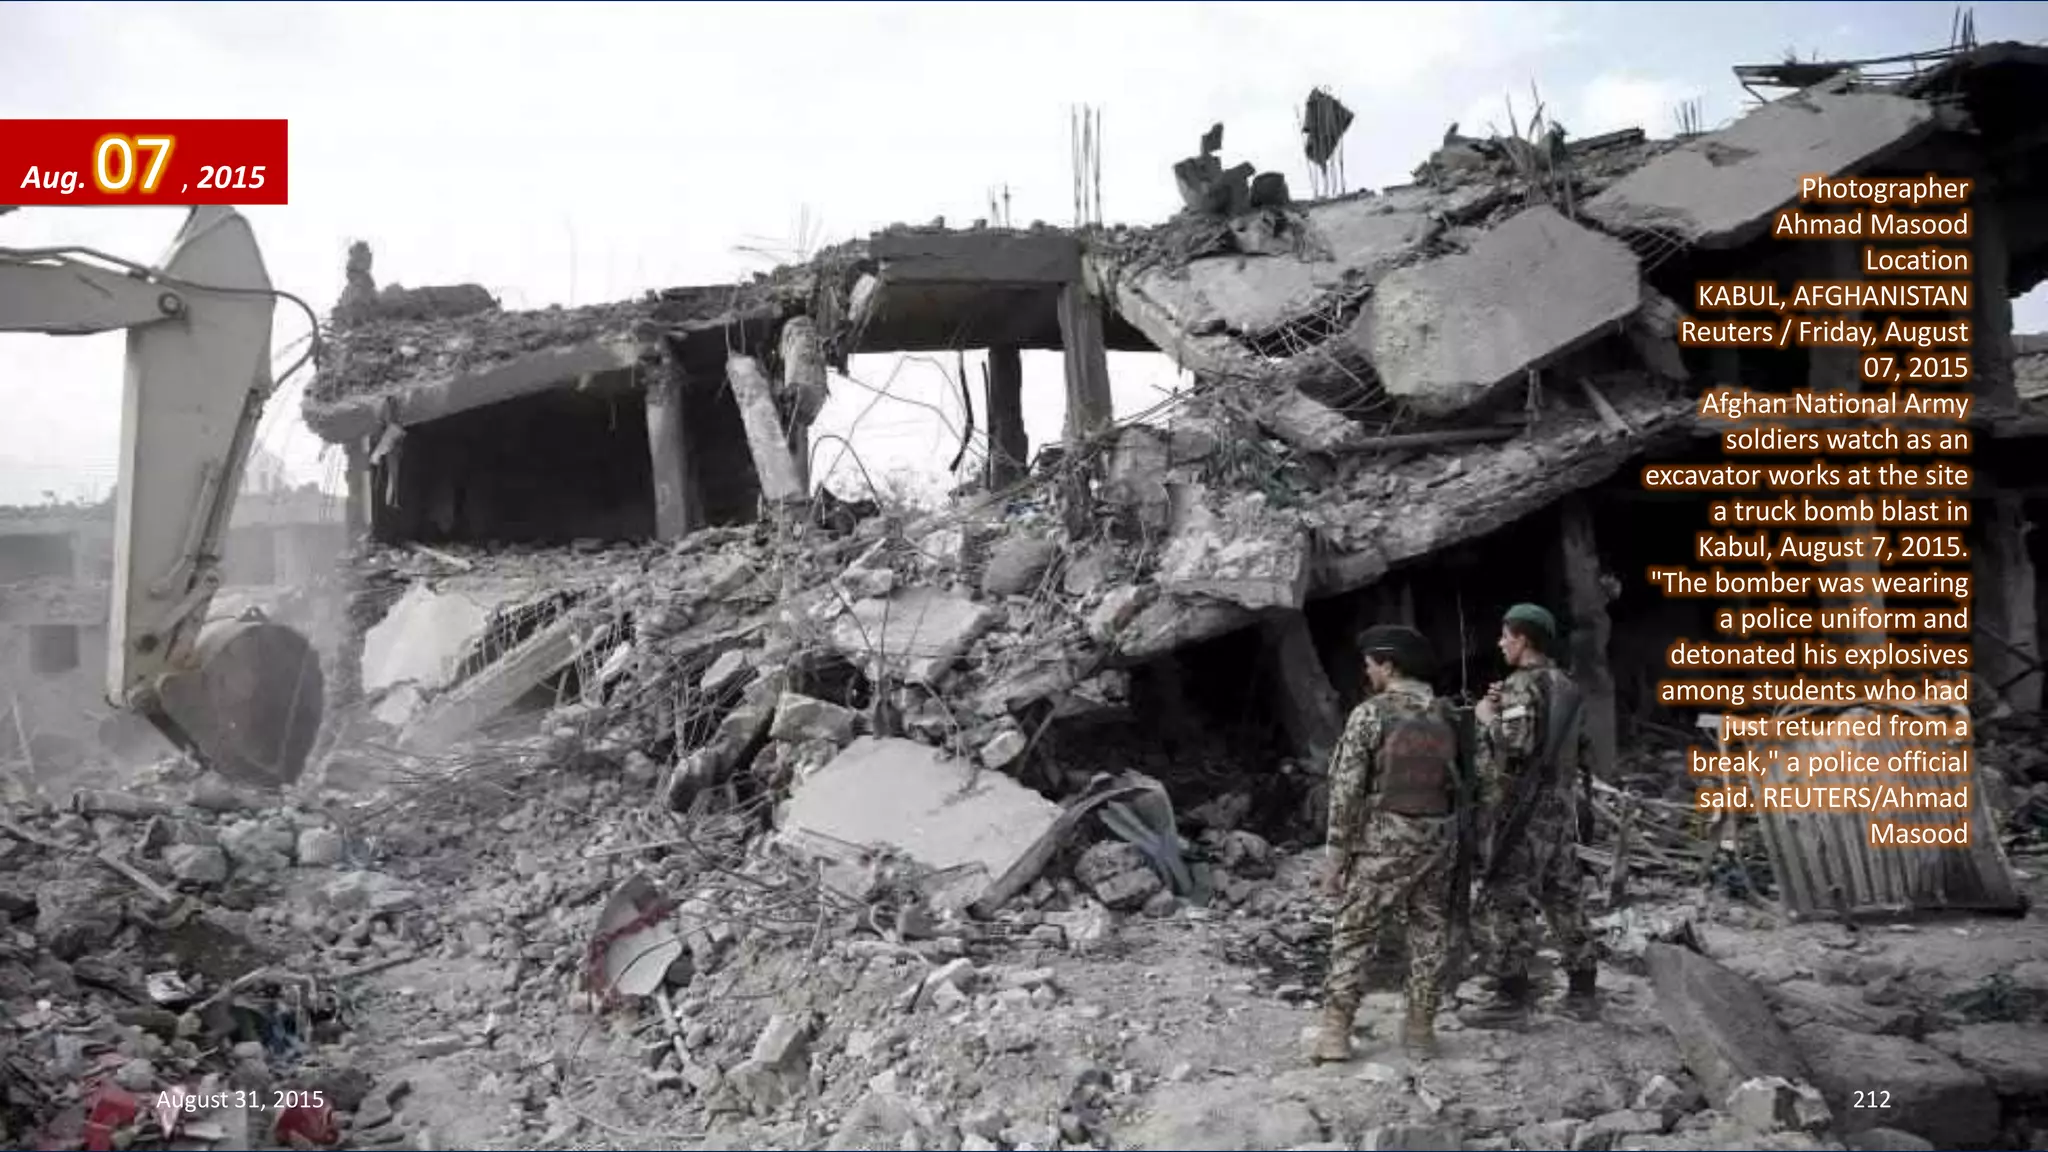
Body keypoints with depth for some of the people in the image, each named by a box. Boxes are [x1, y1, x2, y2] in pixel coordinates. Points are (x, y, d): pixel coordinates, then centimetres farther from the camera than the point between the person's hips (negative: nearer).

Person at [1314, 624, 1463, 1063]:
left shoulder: (1369, 714, -12)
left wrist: (1335, 857, -8)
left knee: (1354, 934, 3)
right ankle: (1420, 1029, 16)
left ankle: (1334, 1034, -1)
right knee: (1428, 935, 14)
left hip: (1383, 842, -4)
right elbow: (1457, 782, 9)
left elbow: (1346, 791, -14)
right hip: (1437, 840, 5)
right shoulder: (1445, 715, 5)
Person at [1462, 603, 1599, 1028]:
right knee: (1563, 897, 15)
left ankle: (1512, 996, -1)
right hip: (1562, 807, 9)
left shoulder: (1522, 687, -15)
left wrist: (1488, 718, -8)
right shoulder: (1565, 686, 13)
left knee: (1508, 900, -3)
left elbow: (1515, 746, -26)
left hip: (1522, 811, -9)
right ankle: (1582, 988, 20)